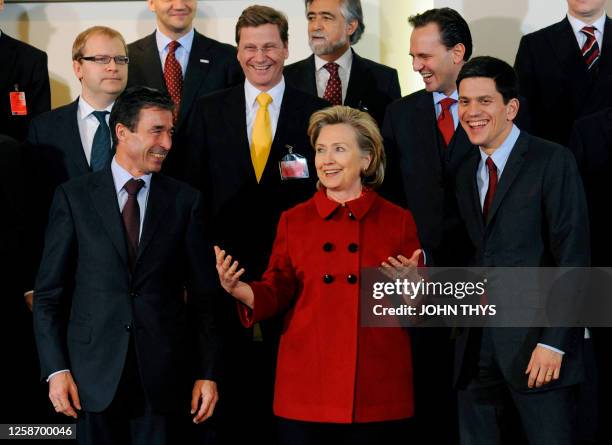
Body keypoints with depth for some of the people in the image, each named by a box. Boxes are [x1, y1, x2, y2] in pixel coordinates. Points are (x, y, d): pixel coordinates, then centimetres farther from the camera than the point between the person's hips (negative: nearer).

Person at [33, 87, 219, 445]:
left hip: (164, 375, 1)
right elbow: (49, 292, 3)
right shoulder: (74, 197, 3)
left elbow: (203, 296, 6)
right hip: (94, 375, 0)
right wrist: (56, 369, -5)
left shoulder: (185, 200, 6)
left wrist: (208, 373, 1)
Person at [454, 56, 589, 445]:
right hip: (477, 346, 6)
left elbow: (574, 256, -11)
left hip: (535, 341, -6)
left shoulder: (553, 161, -5)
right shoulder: (466, 175, 16)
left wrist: (554, 341, -17)